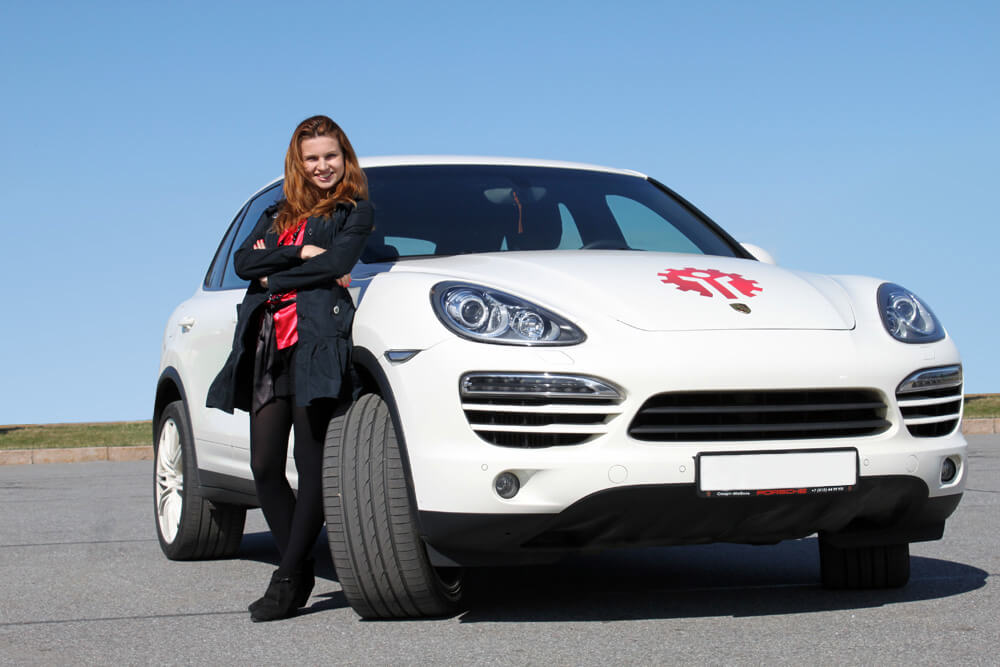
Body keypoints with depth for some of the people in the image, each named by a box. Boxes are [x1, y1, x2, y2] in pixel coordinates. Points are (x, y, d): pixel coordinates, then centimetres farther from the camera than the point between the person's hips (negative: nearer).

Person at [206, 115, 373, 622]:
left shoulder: (355, 212, 10)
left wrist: (274, 276, -2)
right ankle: (298, 571, 12)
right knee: (265, 466, 1)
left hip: (318, 338, -6)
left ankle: (289, 578, -5)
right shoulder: (279, 215, 25)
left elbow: (337, 264, -8)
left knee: (313, 463, -8)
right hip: (268, 342, 6)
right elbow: (244, 262, 7)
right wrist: (300, 255, -5)